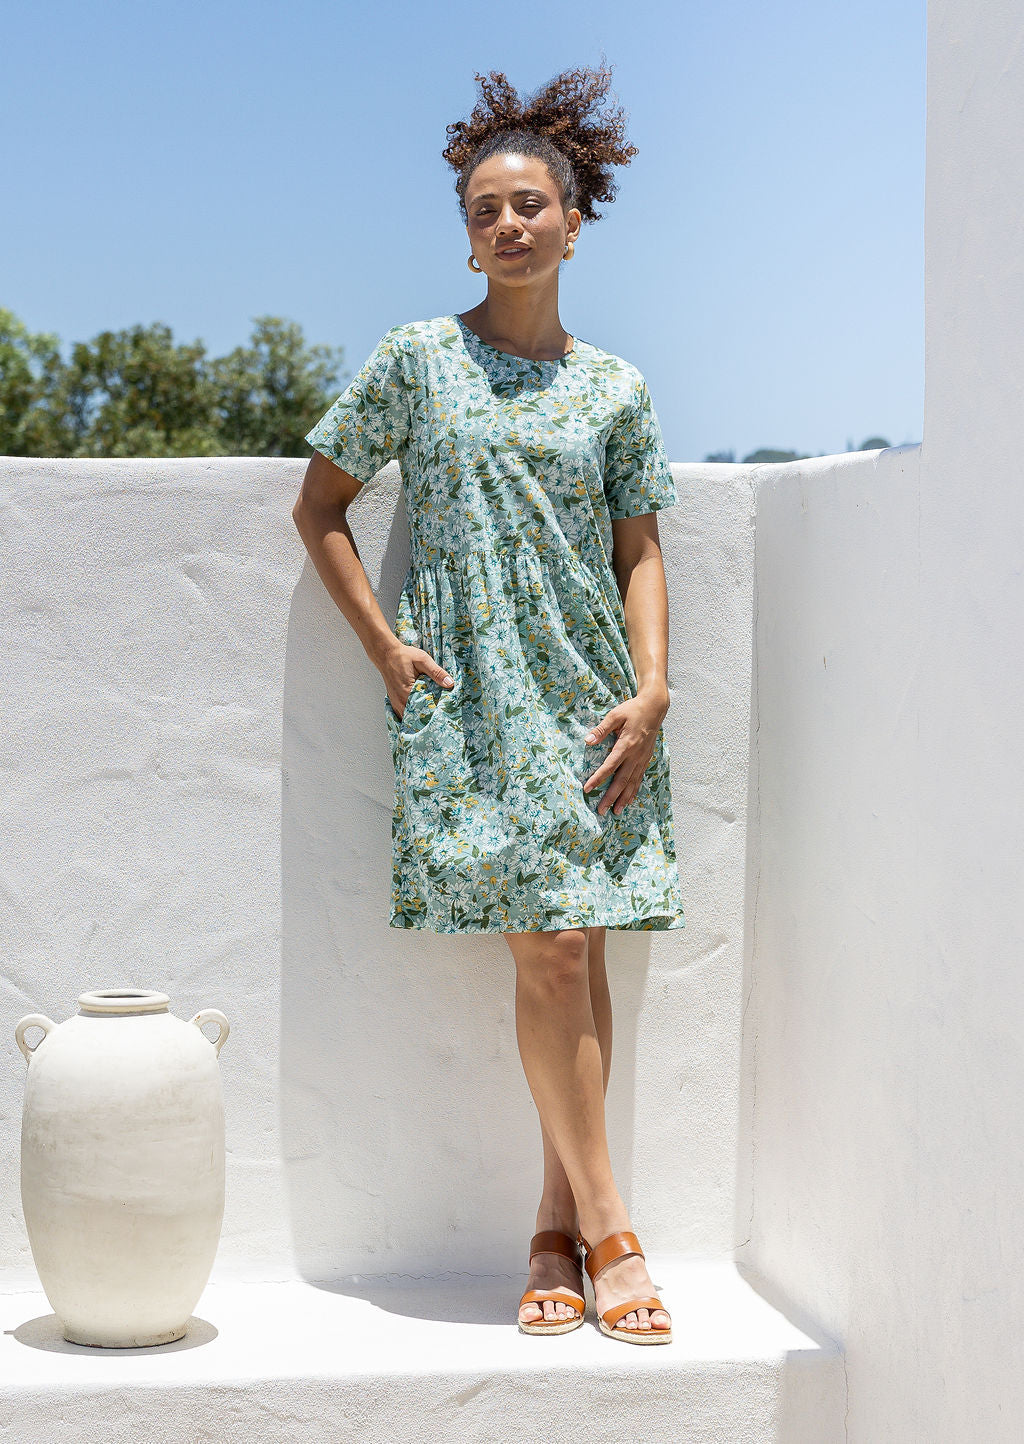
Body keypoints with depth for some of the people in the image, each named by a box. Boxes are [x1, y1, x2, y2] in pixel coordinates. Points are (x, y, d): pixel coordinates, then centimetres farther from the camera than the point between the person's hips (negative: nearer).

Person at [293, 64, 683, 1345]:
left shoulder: (615, 388, 11)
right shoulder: (417, 359, 4)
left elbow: (639, 551, 11)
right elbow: (318, 507, 9)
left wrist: (652, 689, -2)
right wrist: (383, 647, 0)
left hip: (591, 696, 3)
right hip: (467, 698, -3)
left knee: (579, 958, -1)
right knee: (549, 949, -11)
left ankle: (558, 1232, 7)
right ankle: (607, 1232, -5)